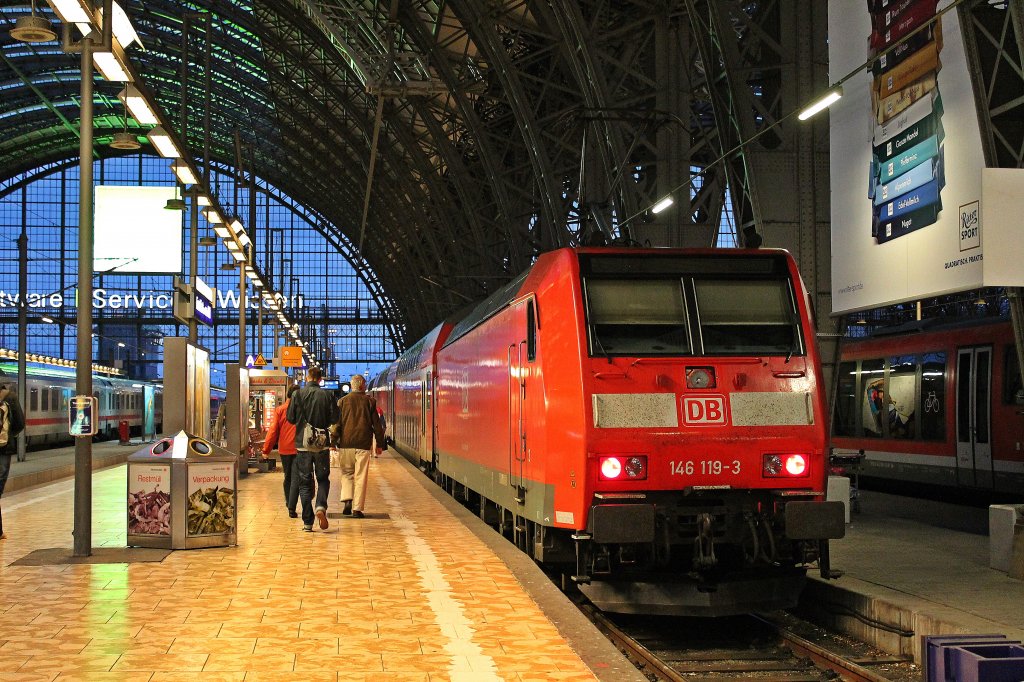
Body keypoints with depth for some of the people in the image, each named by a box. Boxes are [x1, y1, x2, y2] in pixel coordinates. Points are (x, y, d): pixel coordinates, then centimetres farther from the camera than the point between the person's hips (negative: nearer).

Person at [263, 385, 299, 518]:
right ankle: (292, 508, -12)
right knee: (296, 479, -2)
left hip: (284, 448, 2)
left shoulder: (279, 410, 0)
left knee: (287, 477, 19)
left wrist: (266, 449, 3)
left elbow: (273, 430, -1)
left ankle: (289, 503, 32)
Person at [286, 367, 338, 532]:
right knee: (323, 479, 15)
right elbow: (334, 418, -4)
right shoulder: (326, 395, -5)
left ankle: (307, 522, 5)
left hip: (302, 444, 0)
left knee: (304, 483, 7)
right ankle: (321, 507, -12)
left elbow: (290, 418, -2)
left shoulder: (297, 394, -5)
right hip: (322, 444, 0)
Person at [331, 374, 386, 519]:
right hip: (363, 444, -1)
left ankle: (347, 500, -5)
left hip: (346, 443, 1)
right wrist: (380, 444, 12)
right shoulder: (370, 402, 2)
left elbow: (337, 423, 3)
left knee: (346, 473, 15)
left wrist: (333, 442, 6)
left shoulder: (342, 401, 4)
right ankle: (357, 508, -1)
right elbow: (376, 424, 5)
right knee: (361, 476, 1)